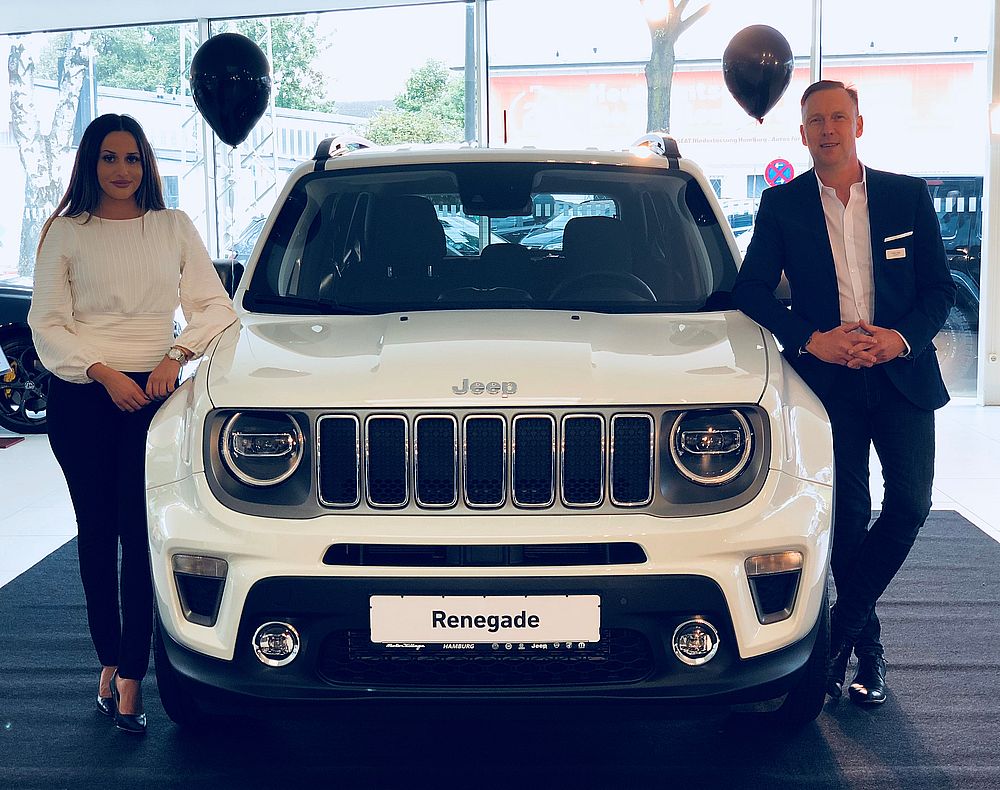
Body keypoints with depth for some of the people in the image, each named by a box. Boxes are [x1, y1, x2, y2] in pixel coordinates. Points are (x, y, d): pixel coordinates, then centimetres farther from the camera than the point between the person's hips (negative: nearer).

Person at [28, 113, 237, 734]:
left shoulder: (174, 227, 10)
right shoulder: (66, 233, 7)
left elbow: (215, 306, 8)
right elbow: (47, 323, 2)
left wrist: (177, 355, -9)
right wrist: (104, 372, -11)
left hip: (152, 392, 0)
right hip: (81, 397, 1)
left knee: (139, 532, -8)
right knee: (97, 531, 6)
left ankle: (130, 675, -6)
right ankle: (110, 661, 17)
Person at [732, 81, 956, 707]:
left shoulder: (909, 197, 6)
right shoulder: (782, 205, 4)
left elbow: (940, 289, 5)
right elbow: (751, 290, 2)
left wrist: (901, 338, -13)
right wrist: (812, 340, -12)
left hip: (902, 374, 1)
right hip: (829, 378, -1)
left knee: (911, 504, -8)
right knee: (848, 515, 2)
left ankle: (840, 627, 8)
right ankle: (867, 647, 18)